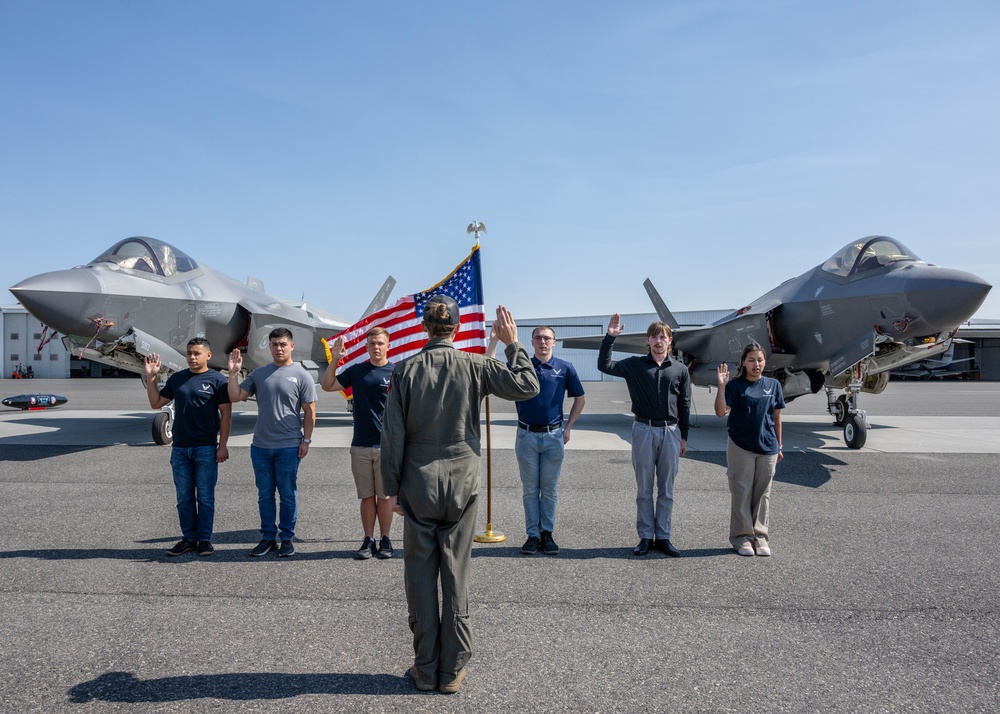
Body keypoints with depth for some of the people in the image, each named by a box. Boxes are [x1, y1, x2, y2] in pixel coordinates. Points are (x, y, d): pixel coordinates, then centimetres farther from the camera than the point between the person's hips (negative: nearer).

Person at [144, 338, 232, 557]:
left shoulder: (217, 380, -4)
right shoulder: (177, 378, 9)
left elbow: (226, 414, -5)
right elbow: (156, 403, 15)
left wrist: (223, 445, -10)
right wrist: (151, 377, 4)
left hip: (206, 448, -4)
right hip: (180, 448, 4)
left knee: (205, 497, 3)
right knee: (184, 497, 9)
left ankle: (205, 539, 12)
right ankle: (188, 538, 19)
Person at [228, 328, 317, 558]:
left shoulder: (301, 375, -2)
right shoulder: (259, 374, 9)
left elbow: (309, 412, -3)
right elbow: (236, 396, 5)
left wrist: (306, 440, -6)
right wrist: (233, 373, -6)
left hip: (288, 446, -4)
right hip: (260, 445, 4)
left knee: (288, 494, 5)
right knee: (265, 494, 11)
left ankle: (286, 539, 16)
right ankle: (268, 537, 22)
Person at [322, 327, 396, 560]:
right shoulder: (356, 371, 7)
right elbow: (327, 385, 11)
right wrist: (334, 360, 0)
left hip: (386, 446, -3)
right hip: (360, 446, 3)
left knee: (384, 496, 5)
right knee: (367, 496, 9)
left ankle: (385, 540, 17)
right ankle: (368, 540, 17)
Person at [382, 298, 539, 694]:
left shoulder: (405, 370, -4)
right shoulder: (474, 366, -5)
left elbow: (393, 434, -4)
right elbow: (527, 386, -2)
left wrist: (392, 487, 4)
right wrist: (512, 343, 8)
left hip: (418, 487, 0)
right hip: (462, 485, 0)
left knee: (420, 577, 9)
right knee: (456, 576, 8)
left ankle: (426, 669, 18)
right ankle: (453, 671, 17)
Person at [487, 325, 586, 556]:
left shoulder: (565, 368, 1)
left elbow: (580, 398, 9)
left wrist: (568, 427, 5)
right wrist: (494, 340, -10)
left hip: (554, 436, 0)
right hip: (527, 435, 1)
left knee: (549, 489, 8)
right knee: (530, 490, 7)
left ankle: (547, 533, 17)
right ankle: (533, 535, 15)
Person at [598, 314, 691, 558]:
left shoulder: (680, 370, 6)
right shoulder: (635, 365, 3)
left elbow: (684, 406, 8)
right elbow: (604, 365, -7)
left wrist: (683, 437, 6)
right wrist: (610, 337, -15)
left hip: (670, 431, 1)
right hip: (644, 430, -1)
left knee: (666, 489, 7)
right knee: (644, 489, 5)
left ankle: (663, 537, 16)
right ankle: (646, 537, 14)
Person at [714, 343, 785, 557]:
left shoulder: (773, 385, 6)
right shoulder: (735, 385, -4)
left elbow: (776, 417, 11)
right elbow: (721, 411, -15)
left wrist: (779, 446, 13)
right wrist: (721, 385, -25)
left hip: (767, 447, 3)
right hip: (741, 447, -3)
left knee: (763, 494, 9)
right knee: (742, 493, 3)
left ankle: (760, 537, 19)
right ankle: (742, 537, 13)